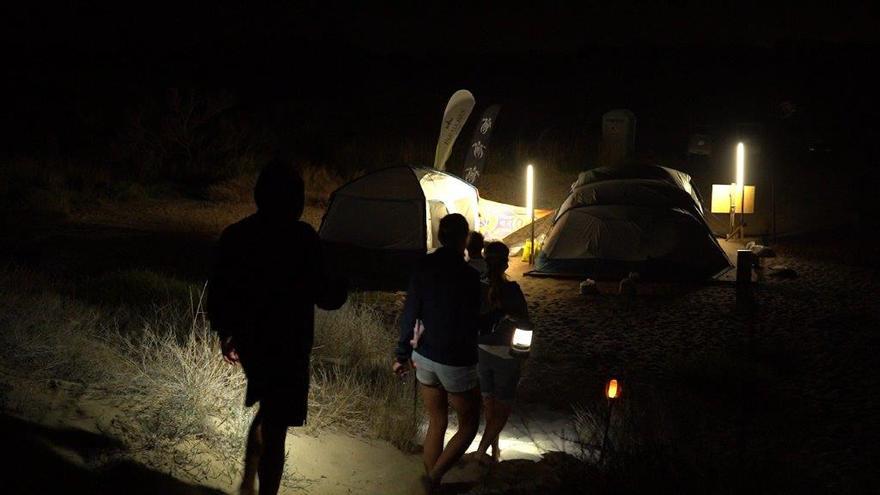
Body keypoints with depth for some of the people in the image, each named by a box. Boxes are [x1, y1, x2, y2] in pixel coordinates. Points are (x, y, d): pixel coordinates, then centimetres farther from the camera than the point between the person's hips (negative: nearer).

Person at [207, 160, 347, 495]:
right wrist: (340, 288, 9)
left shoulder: (235, 235, 0)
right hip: (286, 346, -6)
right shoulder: (302, 238, -16)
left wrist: (225, 333, 20)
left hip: (248, 341, 6)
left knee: (268, 410, 27)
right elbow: (323, 295, -14)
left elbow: (218, 290, 7)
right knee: (275, 428, 4)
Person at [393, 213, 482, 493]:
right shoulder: (467, 275, -19)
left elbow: (410, 314, 3)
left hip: (425, 357, 6)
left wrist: (402, 353, 11)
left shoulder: (424, 267, -2)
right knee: (469, 423, 13)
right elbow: (471, 327, -16)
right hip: (455, 362, -6)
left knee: (436, 423, 18)